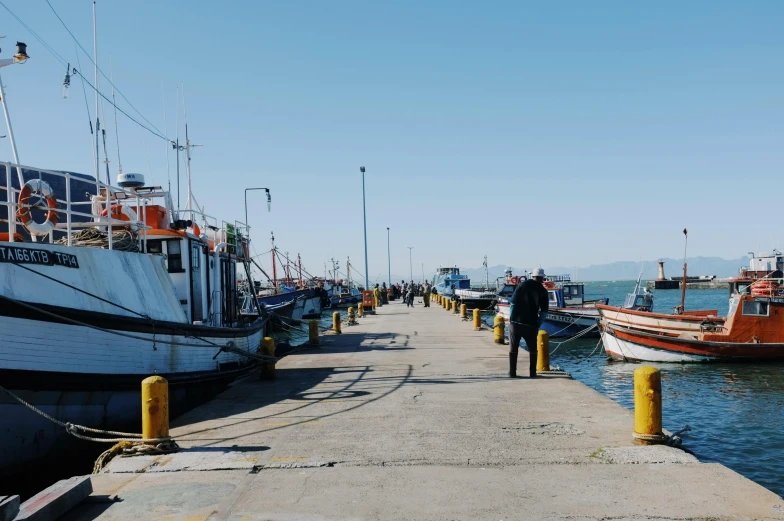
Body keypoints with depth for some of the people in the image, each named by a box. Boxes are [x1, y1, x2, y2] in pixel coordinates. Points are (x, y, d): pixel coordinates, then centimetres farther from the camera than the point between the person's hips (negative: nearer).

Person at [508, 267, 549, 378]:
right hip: (531, 324, 0)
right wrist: (538, 325, 7)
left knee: (513, 348, 10)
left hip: (515, 322, 0)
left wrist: (510, 319, 6)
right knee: (532, 349, 15)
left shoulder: (523, 284, 1)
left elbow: (513, 303, -1)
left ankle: (512, 372, 10)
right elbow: (544, 312, -2)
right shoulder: (543, 291, 0)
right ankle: (532, 373, 13)